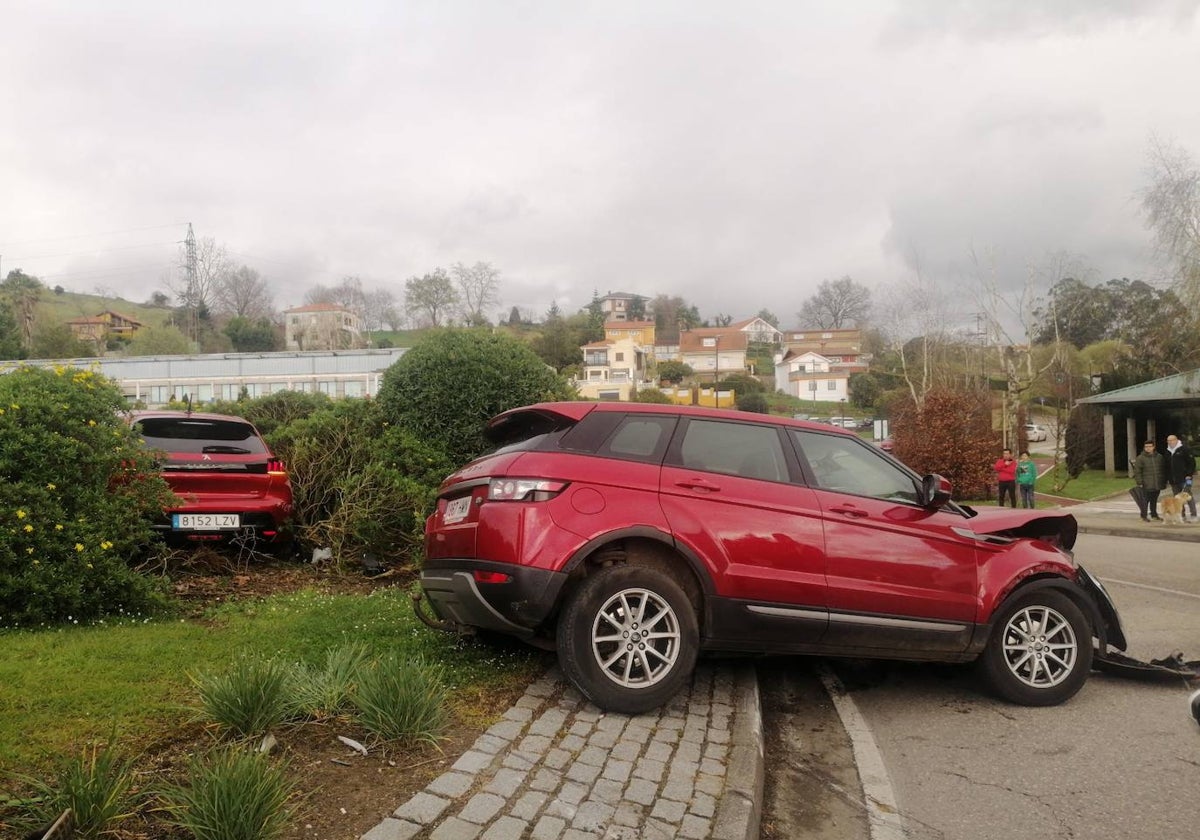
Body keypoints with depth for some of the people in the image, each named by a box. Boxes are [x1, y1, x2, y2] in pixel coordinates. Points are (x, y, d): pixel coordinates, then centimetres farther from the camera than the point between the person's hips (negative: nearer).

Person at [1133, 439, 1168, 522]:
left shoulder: (1159, 457, 9)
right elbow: (1137, 471, -7)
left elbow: (1164, 469, 18)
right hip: (1146, 485, -4)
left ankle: (1154, 515, 26)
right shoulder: (1140, 458, -5)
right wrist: (1139, 482, -12)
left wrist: (1164, 481, 15)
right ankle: (1144, 516, 6)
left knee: (1154, 500, 15)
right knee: (1145, 500, -2)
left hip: (1157, 484, 4)